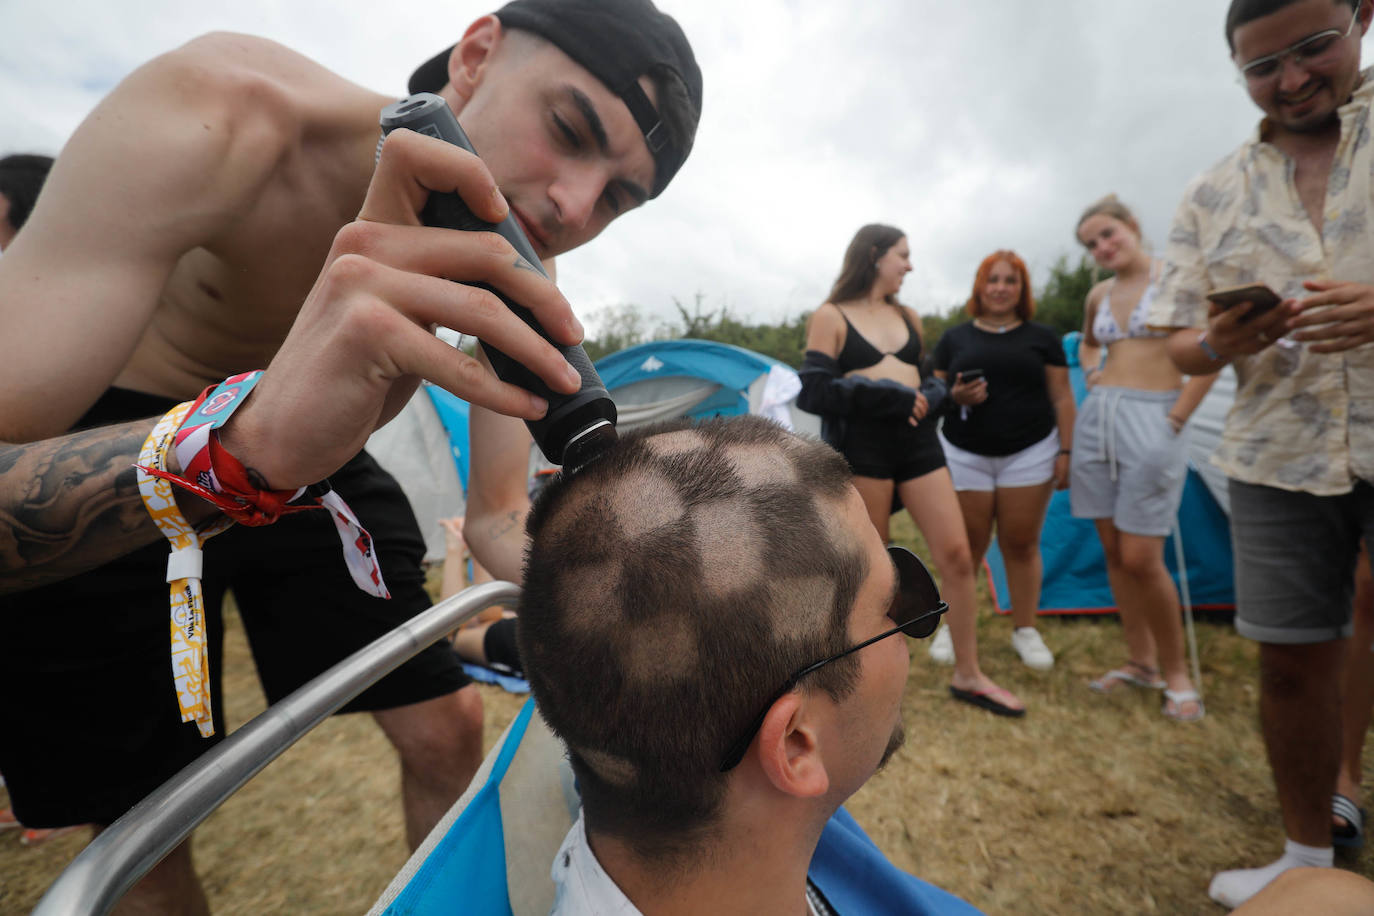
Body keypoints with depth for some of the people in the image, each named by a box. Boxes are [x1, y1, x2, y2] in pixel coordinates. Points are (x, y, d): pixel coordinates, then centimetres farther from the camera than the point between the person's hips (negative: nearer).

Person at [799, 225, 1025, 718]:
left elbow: (931, 380, 20)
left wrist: (928, 399, -5)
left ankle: (968, 676, 19)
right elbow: (812, 391, -10)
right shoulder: (830, 317, -1)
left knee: (956, 555, 2)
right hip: (861, 449, -5)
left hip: (917, 442, 5)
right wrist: (888, 397, -15)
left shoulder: (909, 317, 16)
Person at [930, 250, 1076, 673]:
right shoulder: (954, 339, 7)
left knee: (1021, 543, 6)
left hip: (1029, 454, 1)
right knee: (966, 546, 3)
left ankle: (1025, 630, 22)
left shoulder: (1042, 337, 7)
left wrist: (1065, 451, -2)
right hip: (965, 455, 0)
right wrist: (955, 396, -14)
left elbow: (1062, 399, 6)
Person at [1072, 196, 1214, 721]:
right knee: (1113, 553, 8)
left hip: (1151, 419, -6)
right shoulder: (1098, 296, 13)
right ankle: (1141, 662, 23)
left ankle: (1176, 672, 13)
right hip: (1097, 419, 6)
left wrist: (1175, 421, -12)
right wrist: (1092, 377, 13)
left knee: (1140, 559, -8)